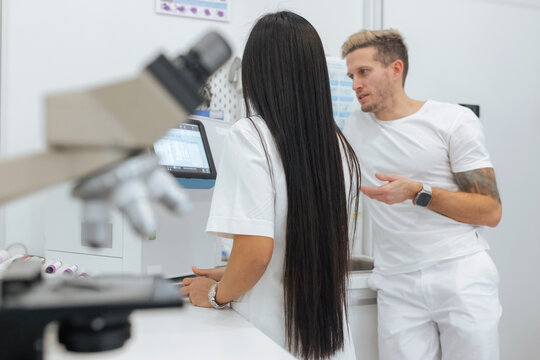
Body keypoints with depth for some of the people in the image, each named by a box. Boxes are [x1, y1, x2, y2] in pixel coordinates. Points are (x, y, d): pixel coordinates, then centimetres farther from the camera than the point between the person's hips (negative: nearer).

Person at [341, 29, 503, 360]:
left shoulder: (455, 121, -2)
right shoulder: (355, 128, 11)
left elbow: (491, 211, -5)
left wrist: (418, 193, -16)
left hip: (462, 274, -3)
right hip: (398, 285, 3)